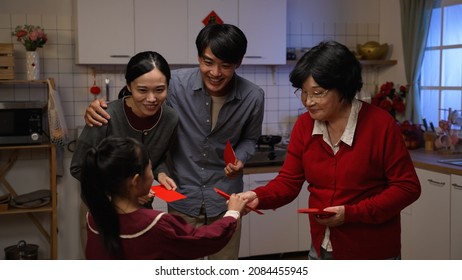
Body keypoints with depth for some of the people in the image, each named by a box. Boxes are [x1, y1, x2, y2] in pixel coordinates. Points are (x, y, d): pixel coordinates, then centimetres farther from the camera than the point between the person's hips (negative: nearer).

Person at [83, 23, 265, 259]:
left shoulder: (253, 97, -12)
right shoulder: (176, 83, -18)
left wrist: (239, 160, -15)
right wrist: (99, 109, -26)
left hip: (225, 199, 1)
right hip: (182, 197, -1)